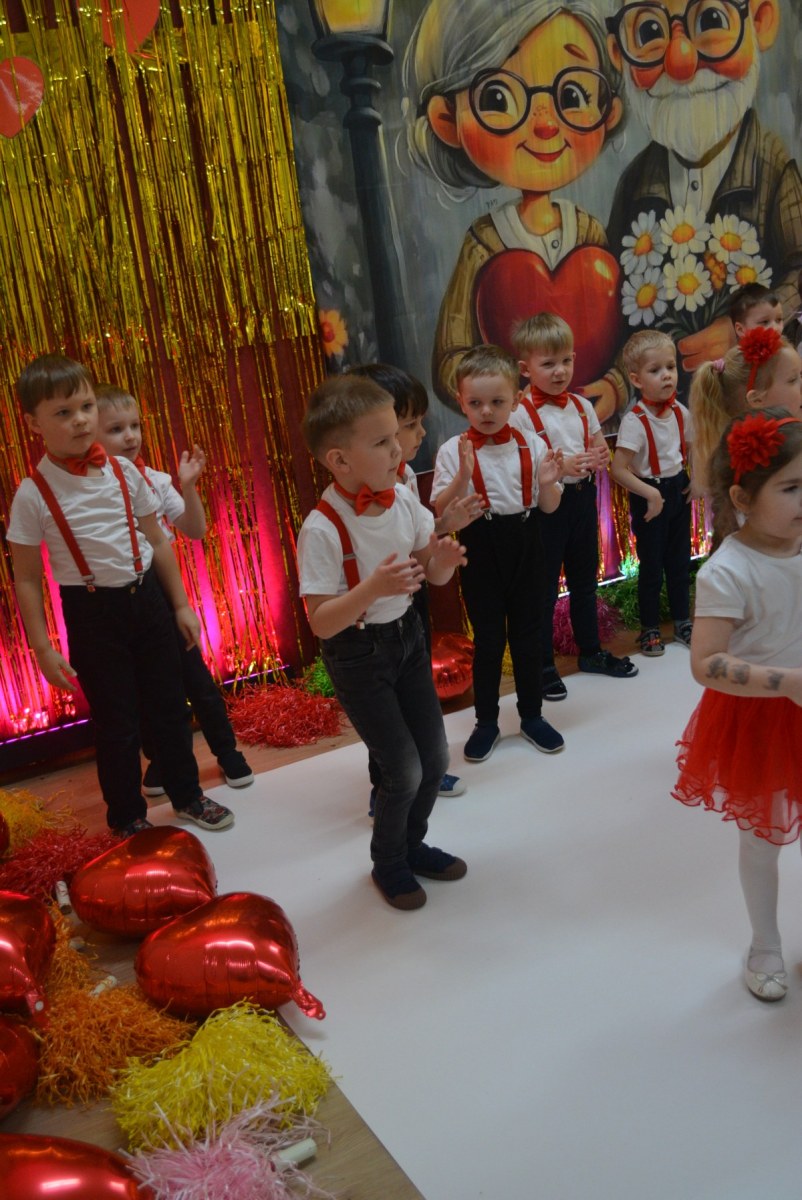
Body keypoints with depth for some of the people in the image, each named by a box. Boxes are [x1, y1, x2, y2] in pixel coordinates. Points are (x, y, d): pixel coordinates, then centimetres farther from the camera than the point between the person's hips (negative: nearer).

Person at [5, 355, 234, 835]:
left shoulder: (124, 471, -2)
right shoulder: (33, 494, -12)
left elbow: (157, 541, 7)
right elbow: (27, 578, -6)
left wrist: (181, 604, 8)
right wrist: (44, 649, -8)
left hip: (147, 597, 3)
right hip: (92, 612, -3)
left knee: (170, 704, 15)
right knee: (116, 721, 9)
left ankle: (188, 795, 36)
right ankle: (128, 817, 29)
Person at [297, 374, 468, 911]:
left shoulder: (403, 499, -7)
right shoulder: (323, 529, -25)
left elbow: (433, 574, 4)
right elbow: (321, 623, -24)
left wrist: (443, 558, -18)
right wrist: (373, 589, -38)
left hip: (407, 635, 6)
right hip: (357, 652, -6)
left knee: (435, 756, 14)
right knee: (404, 770, 0)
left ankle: (413, 844, 41)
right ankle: (388, 864, 28)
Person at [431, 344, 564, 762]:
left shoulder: (531, 445, -3)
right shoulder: (453, 451, -9)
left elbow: (549, 506, 3)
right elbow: (441, 511, -12)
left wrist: (549, 482, -18)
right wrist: (463, 475, -27)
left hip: (525, 544, 2)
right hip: (481, 549, -2)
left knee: (528, 633, 13)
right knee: (488, 638, 9)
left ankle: (532, 715, 30)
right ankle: (486, 721, 25)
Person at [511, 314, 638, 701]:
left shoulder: (581, 405, 6)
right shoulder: (521, 413, -14)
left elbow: (601, 448, 13)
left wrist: (600, 458, -10)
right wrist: (561, 466, -30)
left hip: (583, 497, 7)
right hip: (547, 505, -7)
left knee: (585, 578, 20)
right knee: (545, 587, 4)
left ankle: (590, 651, 36)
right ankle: (543, 665, 17)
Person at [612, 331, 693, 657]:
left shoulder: (681, 412, -3)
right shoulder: (635, 421, -22)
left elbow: (691, 450, 14)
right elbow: (619, 470, -25)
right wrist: (651, 494, -24)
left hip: (678, 490, 6)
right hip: (649, 495, -6)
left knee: (680, 560, 16)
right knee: (651, 565, 6)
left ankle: (682, 622, 33)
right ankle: (649, 629, 22)